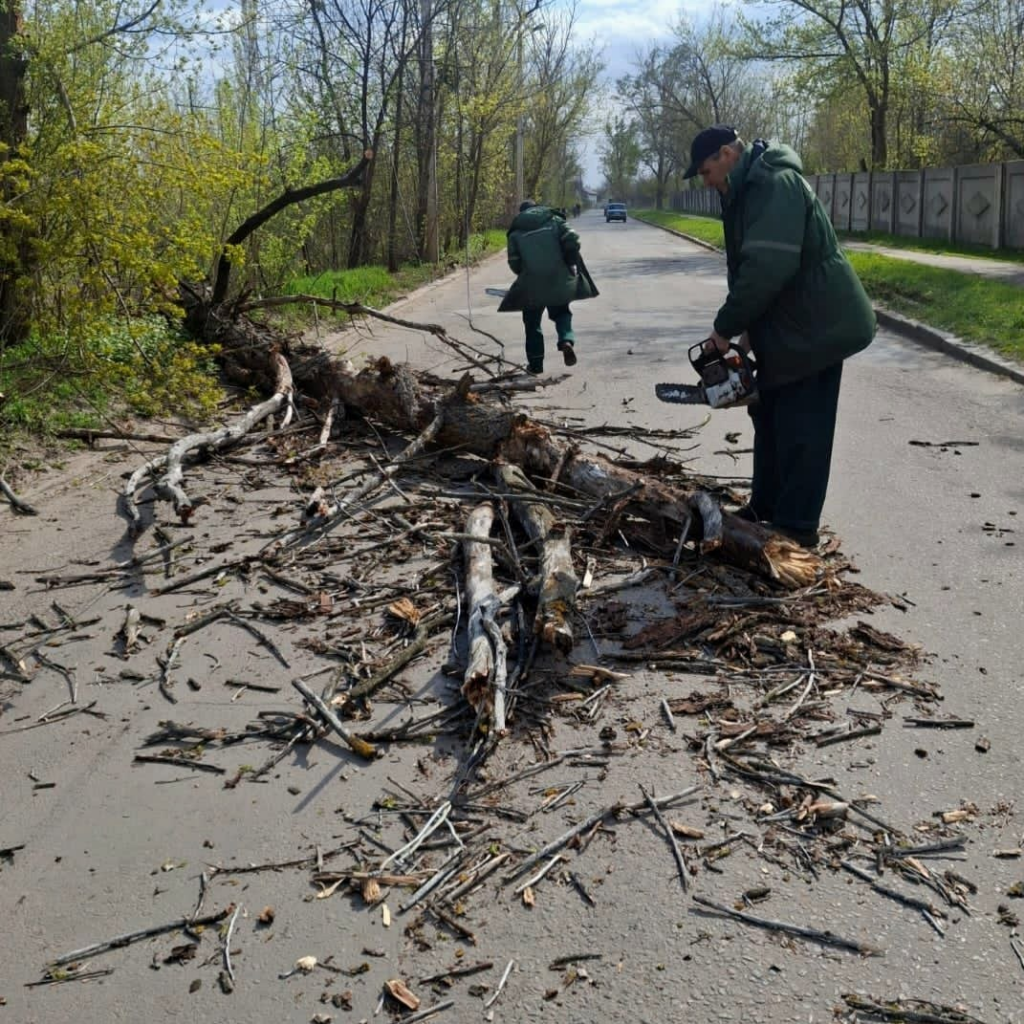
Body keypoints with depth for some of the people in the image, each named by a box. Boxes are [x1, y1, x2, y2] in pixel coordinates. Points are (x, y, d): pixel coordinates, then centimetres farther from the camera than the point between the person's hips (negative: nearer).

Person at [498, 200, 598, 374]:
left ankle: (536, 364, 12)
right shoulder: (553, 220, 7)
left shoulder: (515, 232, 5)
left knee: (532, 323, 11)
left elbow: (514, 263, 2)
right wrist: (570, 263, 6)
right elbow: (572, 241, -6)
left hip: (531, 284, -1)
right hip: (559, 279, 1)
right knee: (561, 313, 20)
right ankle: (566, 340, -9)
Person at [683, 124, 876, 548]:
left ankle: (797, 527, 7)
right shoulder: (750, 188, 13)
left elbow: (768, 267, -30)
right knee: (769, 417, 17)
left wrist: (725, 327, -21)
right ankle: (766, 509, 29)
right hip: (786, 328, 11)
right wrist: (748, 328, 9)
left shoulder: (775, 183, -21)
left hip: (814, 328, -11)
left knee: (800, 429, -2)